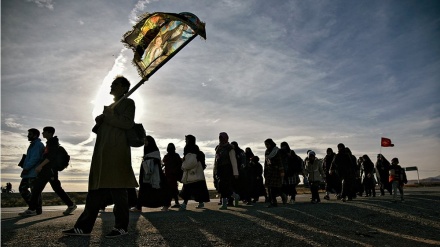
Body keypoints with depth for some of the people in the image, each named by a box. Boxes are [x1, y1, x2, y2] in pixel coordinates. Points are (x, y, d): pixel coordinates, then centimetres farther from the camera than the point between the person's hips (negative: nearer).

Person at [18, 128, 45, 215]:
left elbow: (35, 158, -20)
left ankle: (37, 210, 0)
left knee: (34, 191, -6)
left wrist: (26, 168, -21)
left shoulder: (38, 145, -10)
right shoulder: (33, 145, 22)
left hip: (34, 173, -11)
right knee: (22, 188, 12)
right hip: (29, 172, 11)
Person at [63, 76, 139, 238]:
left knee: (117, 190, -6)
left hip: (117, 152, -8)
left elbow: (128, 123, -13)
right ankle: (84, 227, 8)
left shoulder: (128, 102, 4)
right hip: (103, 152, 8)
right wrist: (100, 121, 6)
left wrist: (106, 117, -7)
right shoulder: (109, 106, 28)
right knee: (96, 190, 6)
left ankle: (121, 227, 2)